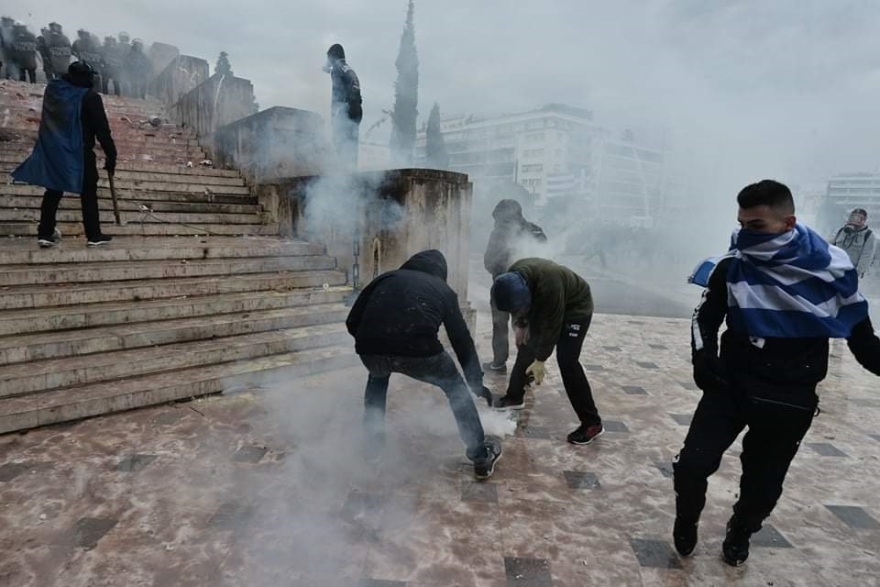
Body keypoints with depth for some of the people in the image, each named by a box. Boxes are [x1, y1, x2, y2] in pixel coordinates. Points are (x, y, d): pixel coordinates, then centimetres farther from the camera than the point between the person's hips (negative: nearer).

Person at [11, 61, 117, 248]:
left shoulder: (52, 89, 7)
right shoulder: (90, 97, -14)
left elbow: (48, 120, 18)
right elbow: (102, 130, -16)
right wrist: (111, 156, -11)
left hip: (51, 150, 6)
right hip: (79, 153, -6)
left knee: (53, 191, 13)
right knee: (88, 193, 5)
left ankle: (45, 233, 16)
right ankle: (94, 235, 8)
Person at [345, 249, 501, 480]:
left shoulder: (385, 278, 28)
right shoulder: (442, 289, 25)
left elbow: (352, 322, 23)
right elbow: (461, 338, 26)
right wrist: (476, 381, 35)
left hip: (370, 350, 2)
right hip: (419, 350, -2)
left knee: (377, 378, 39)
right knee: (456, 387, 27)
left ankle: (373, 443, 42)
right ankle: (482, 457, 29)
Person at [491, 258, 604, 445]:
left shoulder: (548, 284, -42)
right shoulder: (512, 277, -21)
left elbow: (552, 325, -32)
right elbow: (519, 305, 2)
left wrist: (540, 360, -27)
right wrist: (521, 324, 3)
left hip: (576, 307, -7)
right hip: (545, 305, 7)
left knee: (567, 361, -14)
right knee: (526, 346, 9)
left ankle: (592, 423, -5)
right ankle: (514, 397, 27)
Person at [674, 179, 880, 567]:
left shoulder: (831, 269, -10)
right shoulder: (732, 268, -11)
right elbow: (706, 320, 2)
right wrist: (704, 360, -13)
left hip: (791, 400, 0)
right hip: (731, 386, 0)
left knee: (763, 484, 12)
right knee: (691, 466, -7)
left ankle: (739, 533, 45)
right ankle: (687, 521, 26)